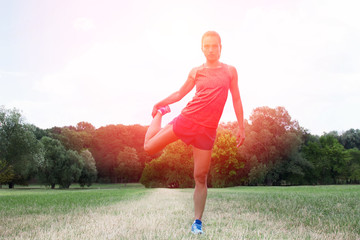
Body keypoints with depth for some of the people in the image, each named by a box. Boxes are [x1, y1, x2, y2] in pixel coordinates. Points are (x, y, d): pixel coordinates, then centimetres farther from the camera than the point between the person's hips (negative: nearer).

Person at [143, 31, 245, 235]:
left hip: (207, 130, -1)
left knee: (201, 177, -1)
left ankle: (198, 222, 11)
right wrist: (160, 104, 17)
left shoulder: (230, 71, 7)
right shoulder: (196, 72, 7)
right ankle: (162, 113, 26)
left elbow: (236, 99, 10)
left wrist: (241, 127, 6)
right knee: (149, 147, -2)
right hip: (187, 119, 1)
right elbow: (181, 93, 18)